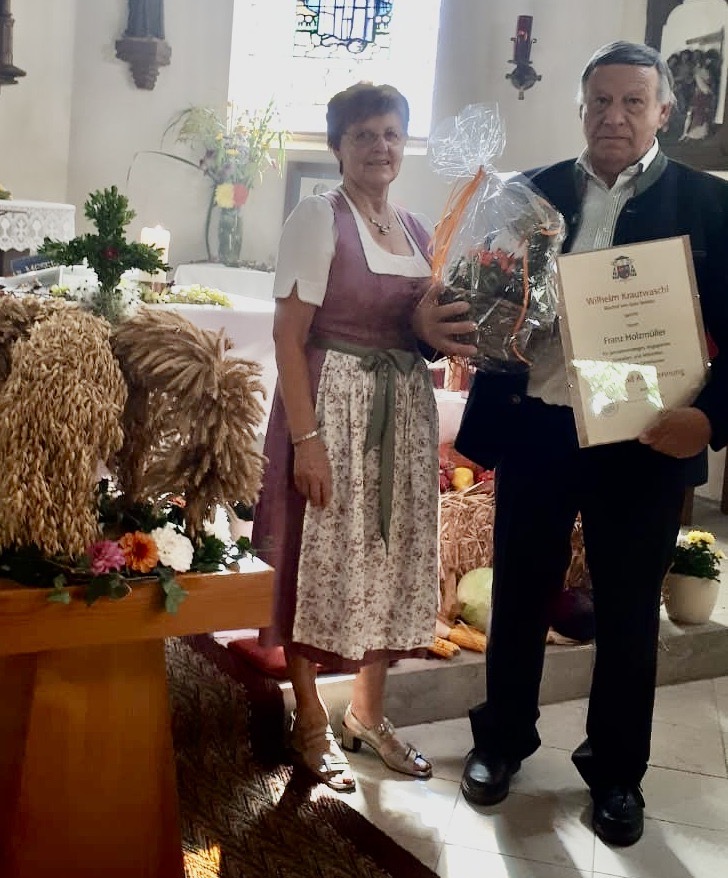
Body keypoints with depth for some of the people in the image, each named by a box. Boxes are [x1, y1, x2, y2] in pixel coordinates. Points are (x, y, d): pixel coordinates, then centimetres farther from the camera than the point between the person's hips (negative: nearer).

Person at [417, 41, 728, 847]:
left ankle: (616, 771, 31)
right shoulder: (528, 194, 5)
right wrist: (435, 315, -16)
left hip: (643, 442, -1)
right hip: (533, 428, 2)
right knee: (518, 594, 15)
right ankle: (500, 740, 35)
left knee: (628, 613, 12)